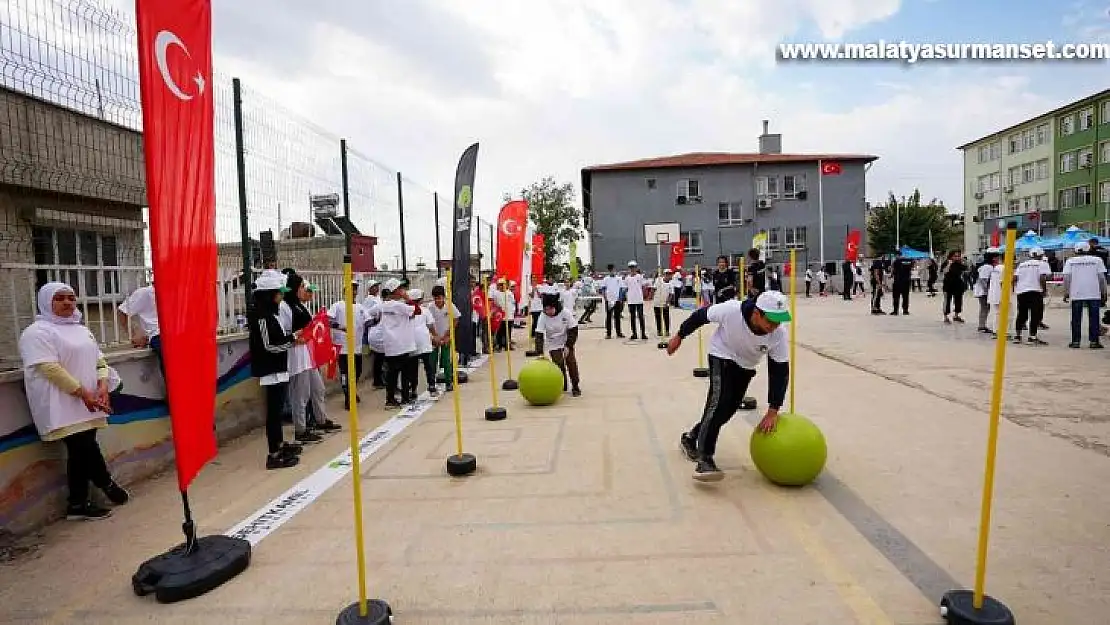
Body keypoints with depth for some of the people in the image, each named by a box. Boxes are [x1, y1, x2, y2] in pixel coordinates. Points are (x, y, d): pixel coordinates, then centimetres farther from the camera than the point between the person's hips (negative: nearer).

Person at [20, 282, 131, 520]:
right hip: (62, 406, -7)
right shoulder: (37, 333, -7)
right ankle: (106, 484, 16)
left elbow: (99, 360, 14)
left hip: (86, 404, 7)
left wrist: (102, 386, -4)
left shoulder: (82, 330, 17)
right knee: (85, 448, -8)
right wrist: (82, 393, -18)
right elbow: (50, 368, -16)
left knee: (81, 451, 8)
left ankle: (78, 505, 16)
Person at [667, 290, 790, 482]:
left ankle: (690, 438, 30)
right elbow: (702, 315, -19)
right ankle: (704, 459, -20)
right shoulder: (731, 310, -37)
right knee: (719, 401, -23)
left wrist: (773, 411, -24)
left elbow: (780, 371, -21)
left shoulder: (779, 333, -29)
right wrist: (679, 336, -6)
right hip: (722, 355, -4)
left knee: (729, 408, 8)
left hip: (746, 366, 4)